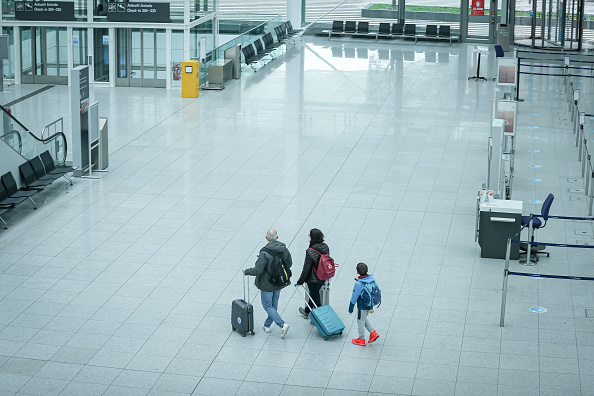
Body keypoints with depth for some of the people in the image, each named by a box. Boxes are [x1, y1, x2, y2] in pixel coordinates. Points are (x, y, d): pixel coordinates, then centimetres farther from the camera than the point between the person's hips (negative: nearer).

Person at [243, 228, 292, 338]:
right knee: (274, 305, 20)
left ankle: (282, 324, -6)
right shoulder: (284, 249, -8)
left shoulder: (265, 253, -27)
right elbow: (289, 264, 6)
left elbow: (257, 270, -25)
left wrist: (246, 272, -7)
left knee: (267, 306, 7)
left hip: (267, 284, -6)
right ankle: (267, 325, 33)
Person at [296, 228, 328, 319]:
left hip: (313, 280, -8)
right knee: (313, 294, 29)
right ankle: (307, 312, 52)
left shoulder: (311, 252, -29)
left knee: (315, 298, 12)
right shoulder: (325, 247, -8)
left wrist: (300, 281, -7)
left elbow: (306, 268, -21)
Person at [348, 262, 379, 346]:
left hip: (362, 306, -7)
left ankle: (361, 340, 28)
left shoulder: (359, 283, -27)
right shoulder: (372, 279, -7)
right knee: (364, 319, 28)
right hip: (370, 305, 7)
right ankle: (373, 333, 23)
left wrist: (351, 308, -5)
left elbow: (354, 296, -19)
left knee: (360, 322, 13)